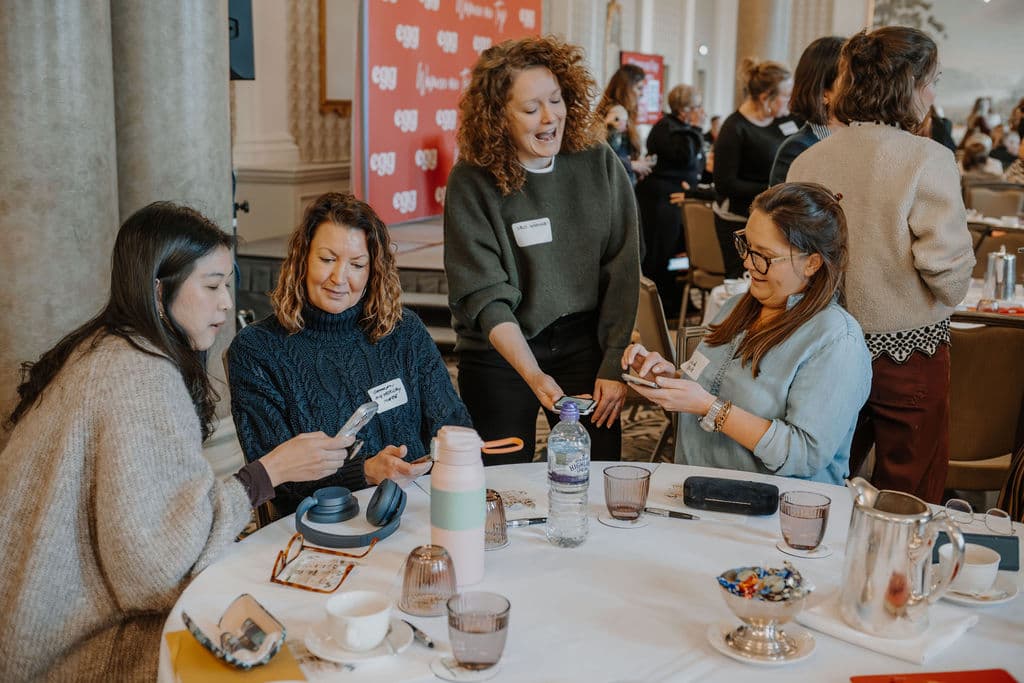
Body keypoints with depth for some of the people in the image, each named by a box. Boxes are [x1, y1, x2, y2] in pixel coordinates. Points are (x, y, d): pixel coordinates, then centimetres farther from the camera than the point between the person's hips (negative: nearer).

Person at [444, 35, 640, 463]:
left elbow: (622, 273, -3)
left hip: (584, 343, 2)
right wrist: (533, 375, -25)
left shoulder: (599, 164, -5)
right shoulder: (471, 182, -12)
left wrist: (613, 365, -6)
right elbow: (484, 296, -15)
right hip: (499, 353, -2)